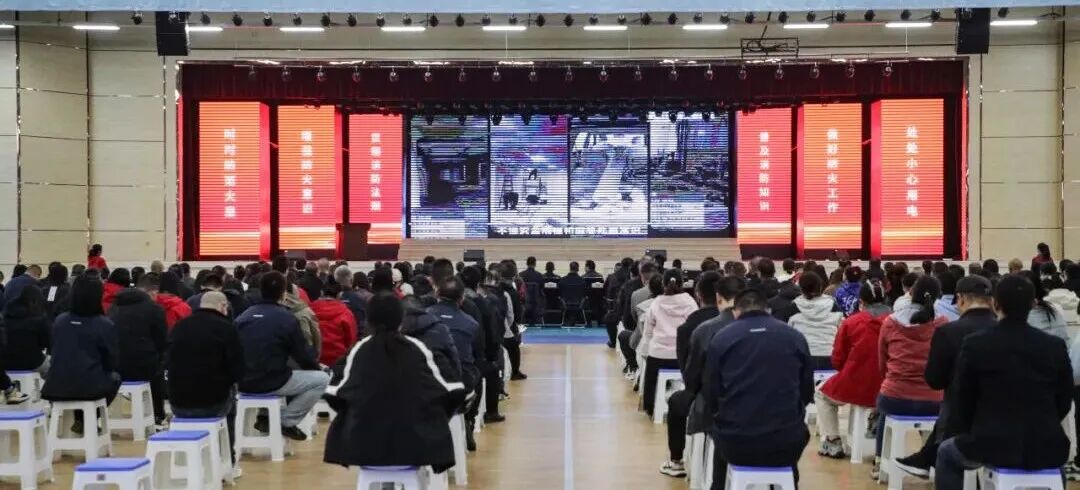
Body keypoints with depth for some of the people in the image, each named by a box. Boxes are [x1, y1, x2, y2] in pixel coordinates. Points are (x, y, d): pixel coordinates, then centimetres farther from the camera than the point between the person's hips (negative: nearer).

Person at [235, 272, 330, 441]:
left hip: (243, 382, 7)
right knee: (321, 379, 8)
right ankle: (287, 422, 4)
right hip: (271, 382, -7)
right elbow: (303, 356, -3)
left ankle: (265, 416, 20)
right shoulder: (286, 318, -8)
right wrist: (315, 365, 19)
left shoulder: (243, 316, 8)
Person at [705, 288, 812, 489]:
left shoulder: (721, 338, 1)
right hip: (786, 443, 0)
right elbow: (807, 392, 10)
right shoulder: (795, 337, 3)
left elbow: (712, 397, 3)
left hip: (736, 442, 0)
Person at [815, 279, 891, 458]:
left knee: (822, 394, 28)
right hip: (887, 392, 3)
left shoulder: (851, 322, -7)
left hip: (854, 388, -3)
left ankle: (833, 443, 18)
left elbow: (837, 361, -1)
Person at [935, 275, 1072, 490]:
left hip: (994, 445, -2)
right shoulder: (1056, 346, -1)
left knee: (947, 453, 29)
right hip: (1047, 449, 3)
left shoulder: (974, 344, -7)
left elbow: (963, 400, 2)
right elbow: (1064, 403, 7)